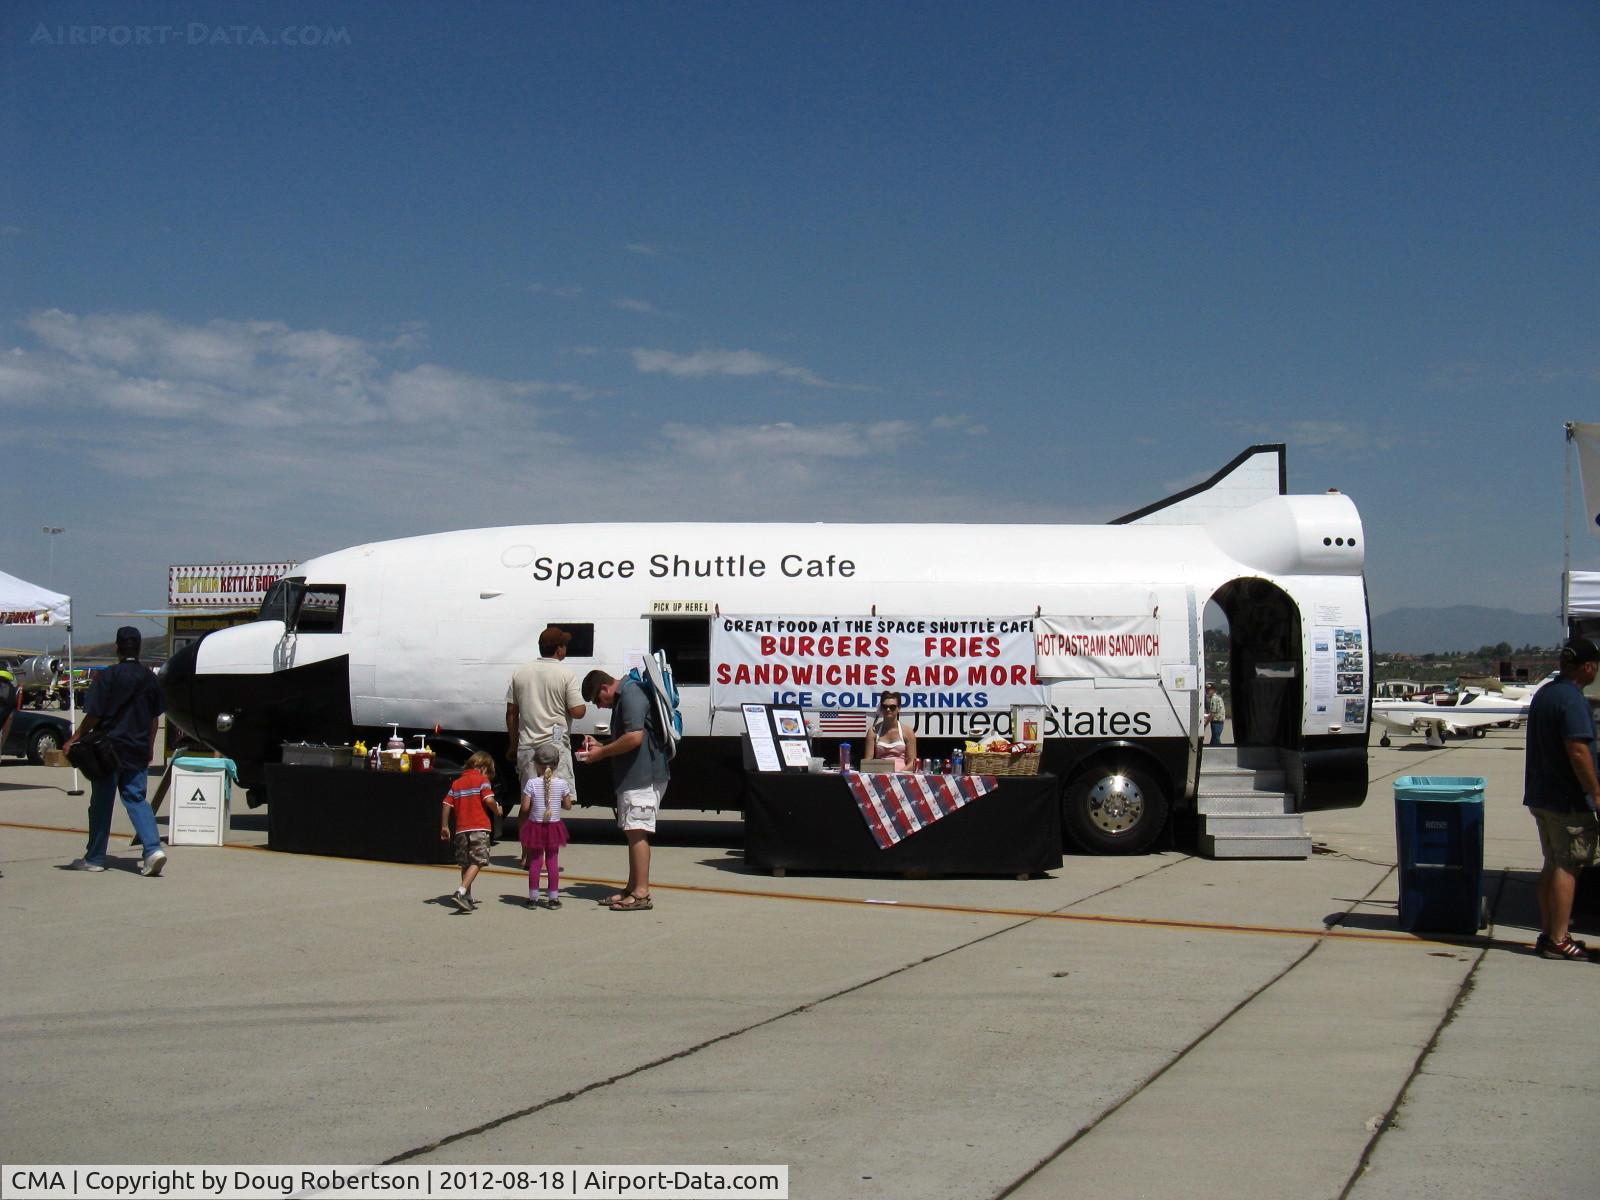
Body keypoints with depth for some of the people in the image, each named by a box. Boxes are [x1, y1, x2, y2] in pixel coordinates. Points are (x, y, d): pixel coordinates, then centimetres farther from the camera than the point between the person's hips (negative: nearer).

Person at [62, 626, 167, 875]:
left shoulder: (106, 676, -10)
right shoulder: (150, 678, 5)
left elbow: (93, 716, -11)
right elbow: (154, 718, 10)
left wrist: (73, 740, -2)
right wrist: (149, 747, 20)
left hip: (109, 749, -4)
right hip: (138, 750, 4)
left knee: (101, 803, 7)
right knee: (136, 799, 6)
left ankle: (94, 858, 16)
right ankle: (153, 848, -14)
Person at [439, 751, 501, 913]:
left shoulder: (456, 782, 15)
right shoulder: (482, 780, 0)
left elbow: (446, 805, 9)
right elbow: (488, 800, -14)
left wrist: (444, 827, 14)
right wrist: (497, 810, 5)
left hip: (461, 829, 6)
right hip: (479, 827, -6)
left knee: (465, 863, 15)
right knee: (476, 862, -8)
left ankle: (467, 898, 20)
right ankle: (460, 892, -24)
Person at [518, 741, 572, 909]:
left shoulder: (531, 783, -11)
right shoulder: (561, 783, -7)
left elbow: (525, 807, -11)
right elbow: (568, 805, 0)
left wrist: (520, 824, 6)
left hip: (535, 826, -1)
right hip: (554, 826, 1)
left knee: (534, 862, 7)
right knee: (552, 862, 7)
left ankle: (533, 898, 11)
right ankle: (553, 898, 9)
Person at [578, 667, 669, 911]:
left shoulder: (631, 696, -14)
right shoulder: (622, 698, 21)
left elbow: (634, 737, -24)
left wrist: (602, 752, -14)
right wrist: (599, 745, 13)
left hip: (643, 777, -11)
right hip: (633, 777, 11)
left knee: (636, 831, -12)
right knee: (632, 832, 13)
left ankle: (641, 893, -13)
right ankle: (632, 888, 20)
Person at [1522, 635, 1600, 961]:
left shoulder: (1543, 694, 13)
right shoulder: (1572, 700, -17)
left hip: (1541, 796, 9)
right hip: (1569, 799, -9)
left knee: (1553, 866, 15)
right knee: (1567, 868, -4)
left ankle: (1548, 934, 19)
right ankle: (1558, 940, -3)